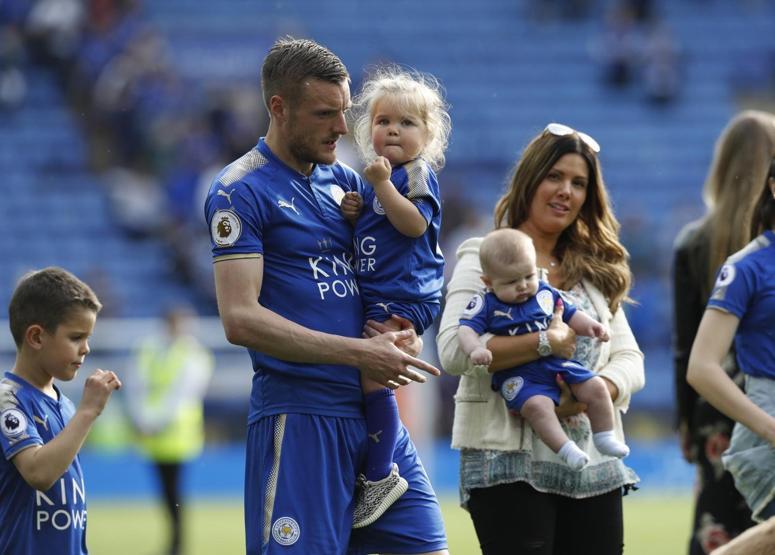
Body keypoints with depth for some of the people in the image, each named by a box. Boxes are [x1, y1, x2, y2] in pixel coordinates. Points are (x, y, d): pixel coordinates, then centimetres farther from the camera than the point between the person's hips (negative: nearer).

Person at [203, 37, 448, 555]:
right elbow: (241, 319, -16)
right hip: (298, 416, -7)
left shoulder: (346, 181, 15)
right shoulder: (241, 191, -7)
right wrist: (357, 352, -18)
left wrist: (404, 335, 2)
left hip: (375, 412, 7)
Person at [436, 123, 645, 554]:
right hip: (510, 463, -6)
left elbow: (631, 361, 11)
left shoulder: (594, 272, 18)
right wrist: (545, 343, -22)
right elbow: (453, 350, -16)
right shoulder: (486, 259, 0)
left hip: (593, 467, 6)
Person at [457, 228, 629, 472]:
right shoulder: (485, 305, -2)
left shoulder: (545, 294, 11)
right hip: (518, 375, -5)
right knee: (537, 405, -32)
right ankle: (565, 449, -30)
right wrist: (475, 349, -32)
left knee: (596, 387, -3)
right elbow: (466, 330, -12)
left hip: (557, 363, 5)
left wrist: (589, 326, 2)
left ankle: (604, 437, 12)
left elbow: (569, 314, 20)